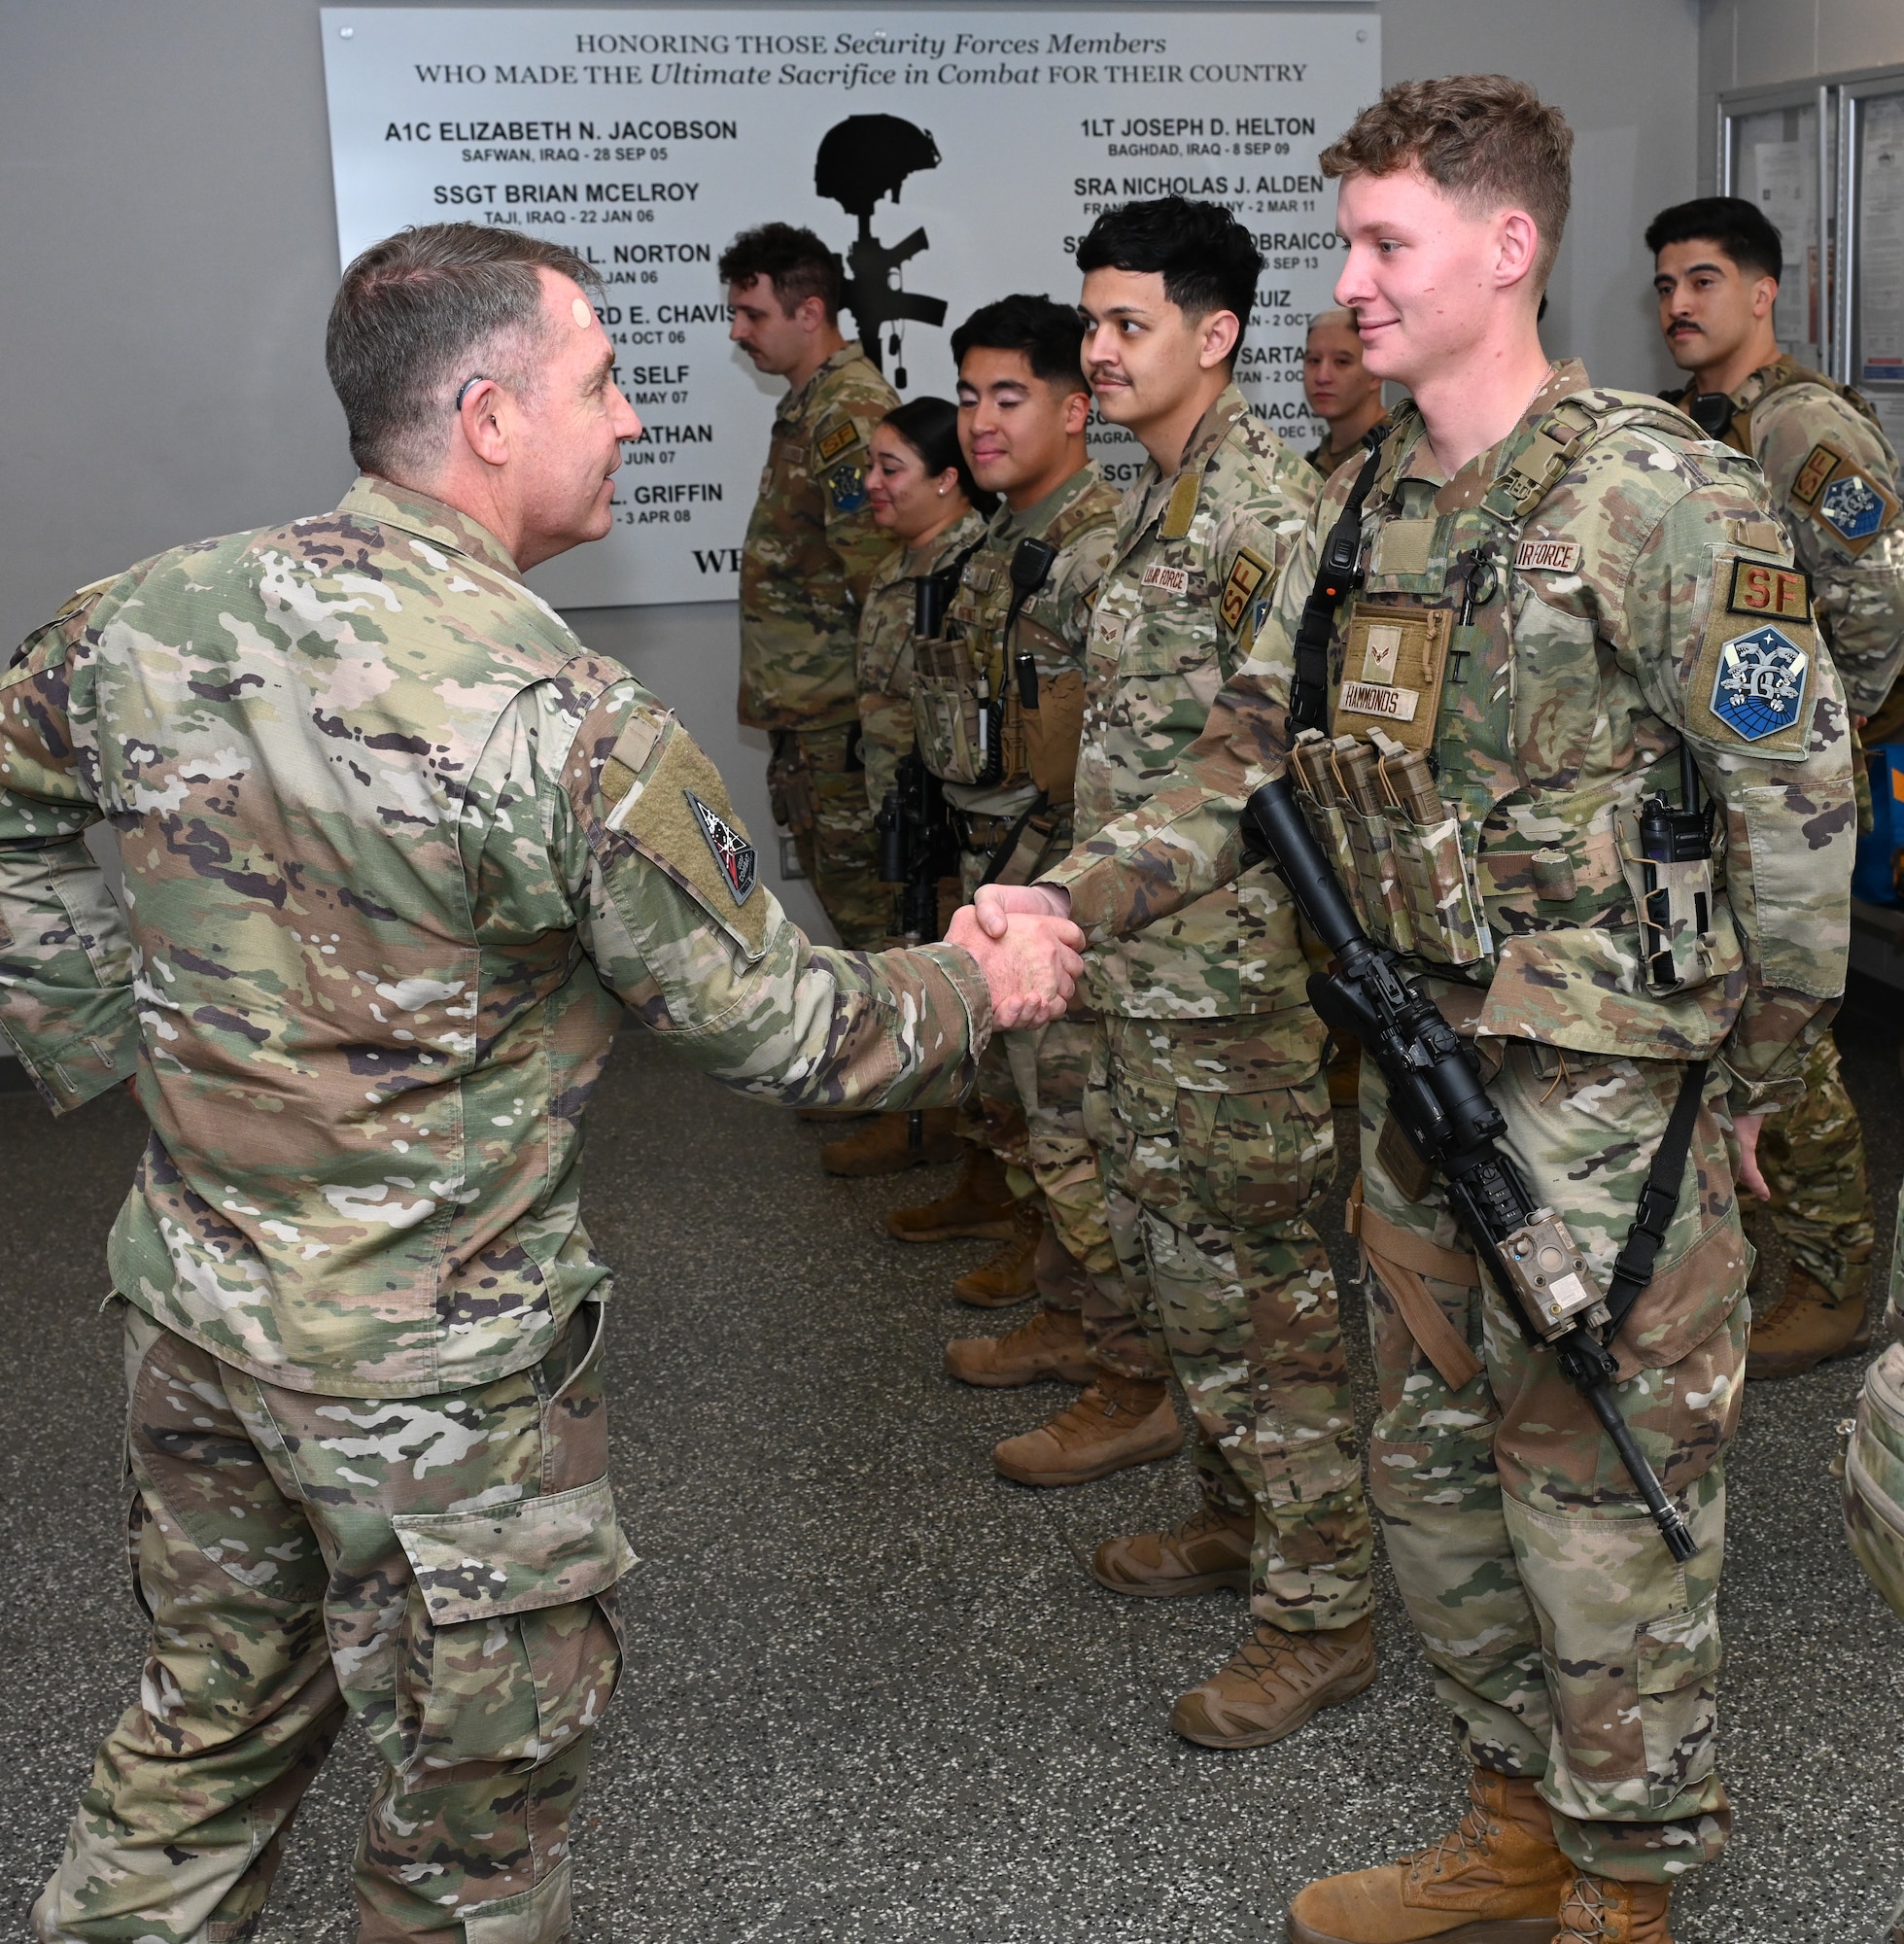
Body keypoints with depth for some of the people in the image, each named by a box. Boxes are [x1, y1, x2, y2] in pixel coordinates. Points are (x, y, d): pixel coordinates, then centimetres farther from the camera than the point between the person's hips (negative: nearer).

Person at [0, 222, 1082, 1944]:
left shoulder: (151, 615, -5)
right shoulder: (576, 728, -24)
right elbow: (772, 1025, -14)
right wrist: (979, 991, 3)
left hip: (188, 1289, 7)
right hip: (437, 1363, -6)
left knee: (215, 1711, 25)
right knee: (485, 1769, 14)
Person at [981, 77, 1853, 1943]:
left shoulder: (1659, 497, -14)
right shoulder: (1362, 509, 8)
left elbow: (1795, 806, -11)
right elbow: (1250, 756, 9)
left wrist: (1743, 1088, -5)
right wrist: (1070, 897, -5)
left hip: (1608, 1095, -7)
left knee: (1603, 1500, 5)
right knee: (1433, 1472, 18)